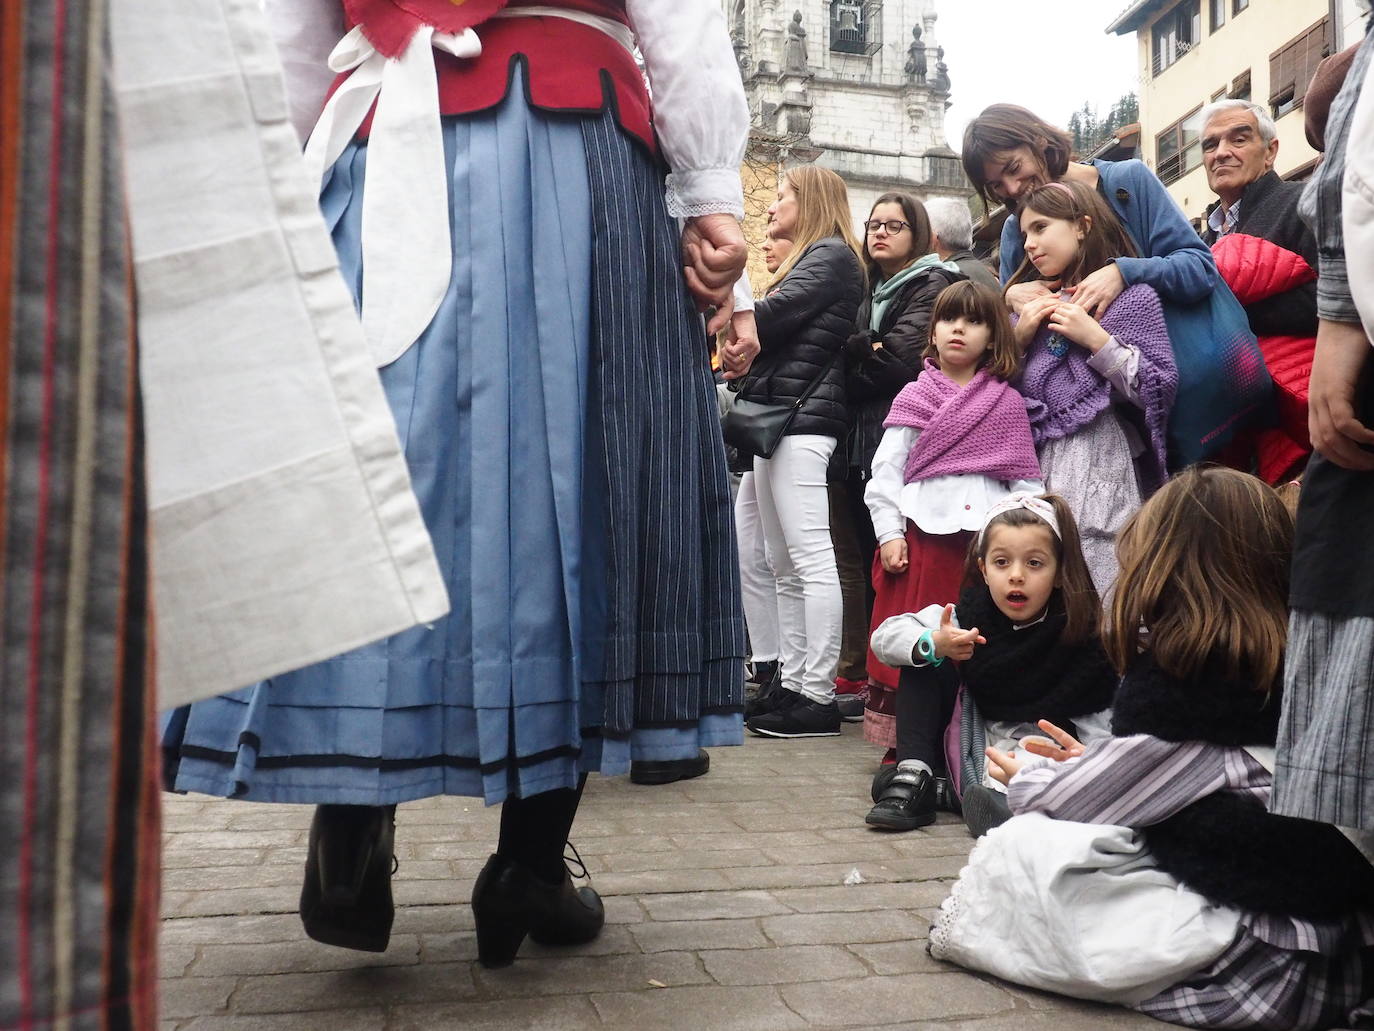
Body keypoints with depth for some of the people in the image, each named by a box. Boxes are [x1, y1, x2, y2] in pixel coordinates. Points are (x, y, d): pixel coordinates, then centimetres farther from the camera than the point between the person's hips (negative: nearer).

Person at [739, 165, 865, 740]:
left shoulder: (831, 255, -1)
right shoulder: (807, 260, 28)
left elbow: (775, 314, -12)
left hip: (803, 417, -10)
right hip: (778, 416, 10)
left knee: (811, 559, -12)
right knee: (785, 566, 7)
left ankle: (817, 696, -11)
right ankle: (792, 685, 10)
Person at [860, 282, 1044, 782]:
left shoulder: (1009, 404, 10)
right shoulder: (913, 398, 8)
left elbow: (1026, 479, 8)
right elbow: (885, 471, 3)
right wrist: (889, 534, -5)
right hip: (922, 540, -1)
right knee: (916, 651, 2)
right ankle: (909, 756, 11)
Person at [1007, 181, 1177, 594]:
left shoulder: (1132, 297, 5)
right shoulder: (1033, 305, 20)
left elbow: (1160, 391, -4)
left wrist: (1095, 339, -8)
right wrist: (1019, 339, 4)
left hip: (1099, 479, -4)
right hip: (1033, 472, 5)